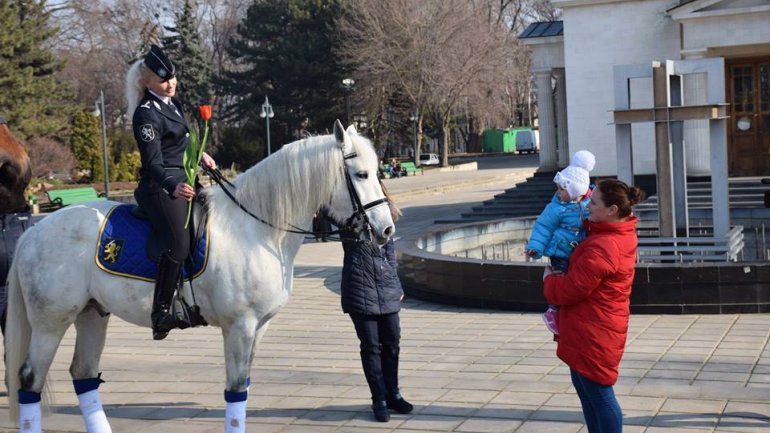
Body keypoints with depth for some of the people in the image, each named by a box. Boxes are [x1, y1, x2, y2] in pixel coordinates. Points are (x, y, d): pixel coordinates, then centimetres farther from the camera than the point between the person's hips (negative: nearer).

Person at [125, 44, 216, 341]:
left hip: (182, 180, 10)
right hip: (160, 186, -10)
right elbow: (153, 163, -24)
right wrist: (173, 186, -40)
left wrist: (200, 155, 32)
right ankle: (160, 314, -27)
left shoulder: (171, 102, 12)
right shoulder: (147, 115, -15)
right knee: (179, 243, -28)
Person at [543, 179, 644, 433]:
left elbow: (570, 289, -22)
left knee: (598, 392, -1)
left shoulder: (603, 247, -28)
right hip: (590, 329, 10)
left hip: (593, 333, -10)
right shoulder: (620, 233, 3)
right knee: (584, 386, 21)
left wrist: (549, 280, -2)